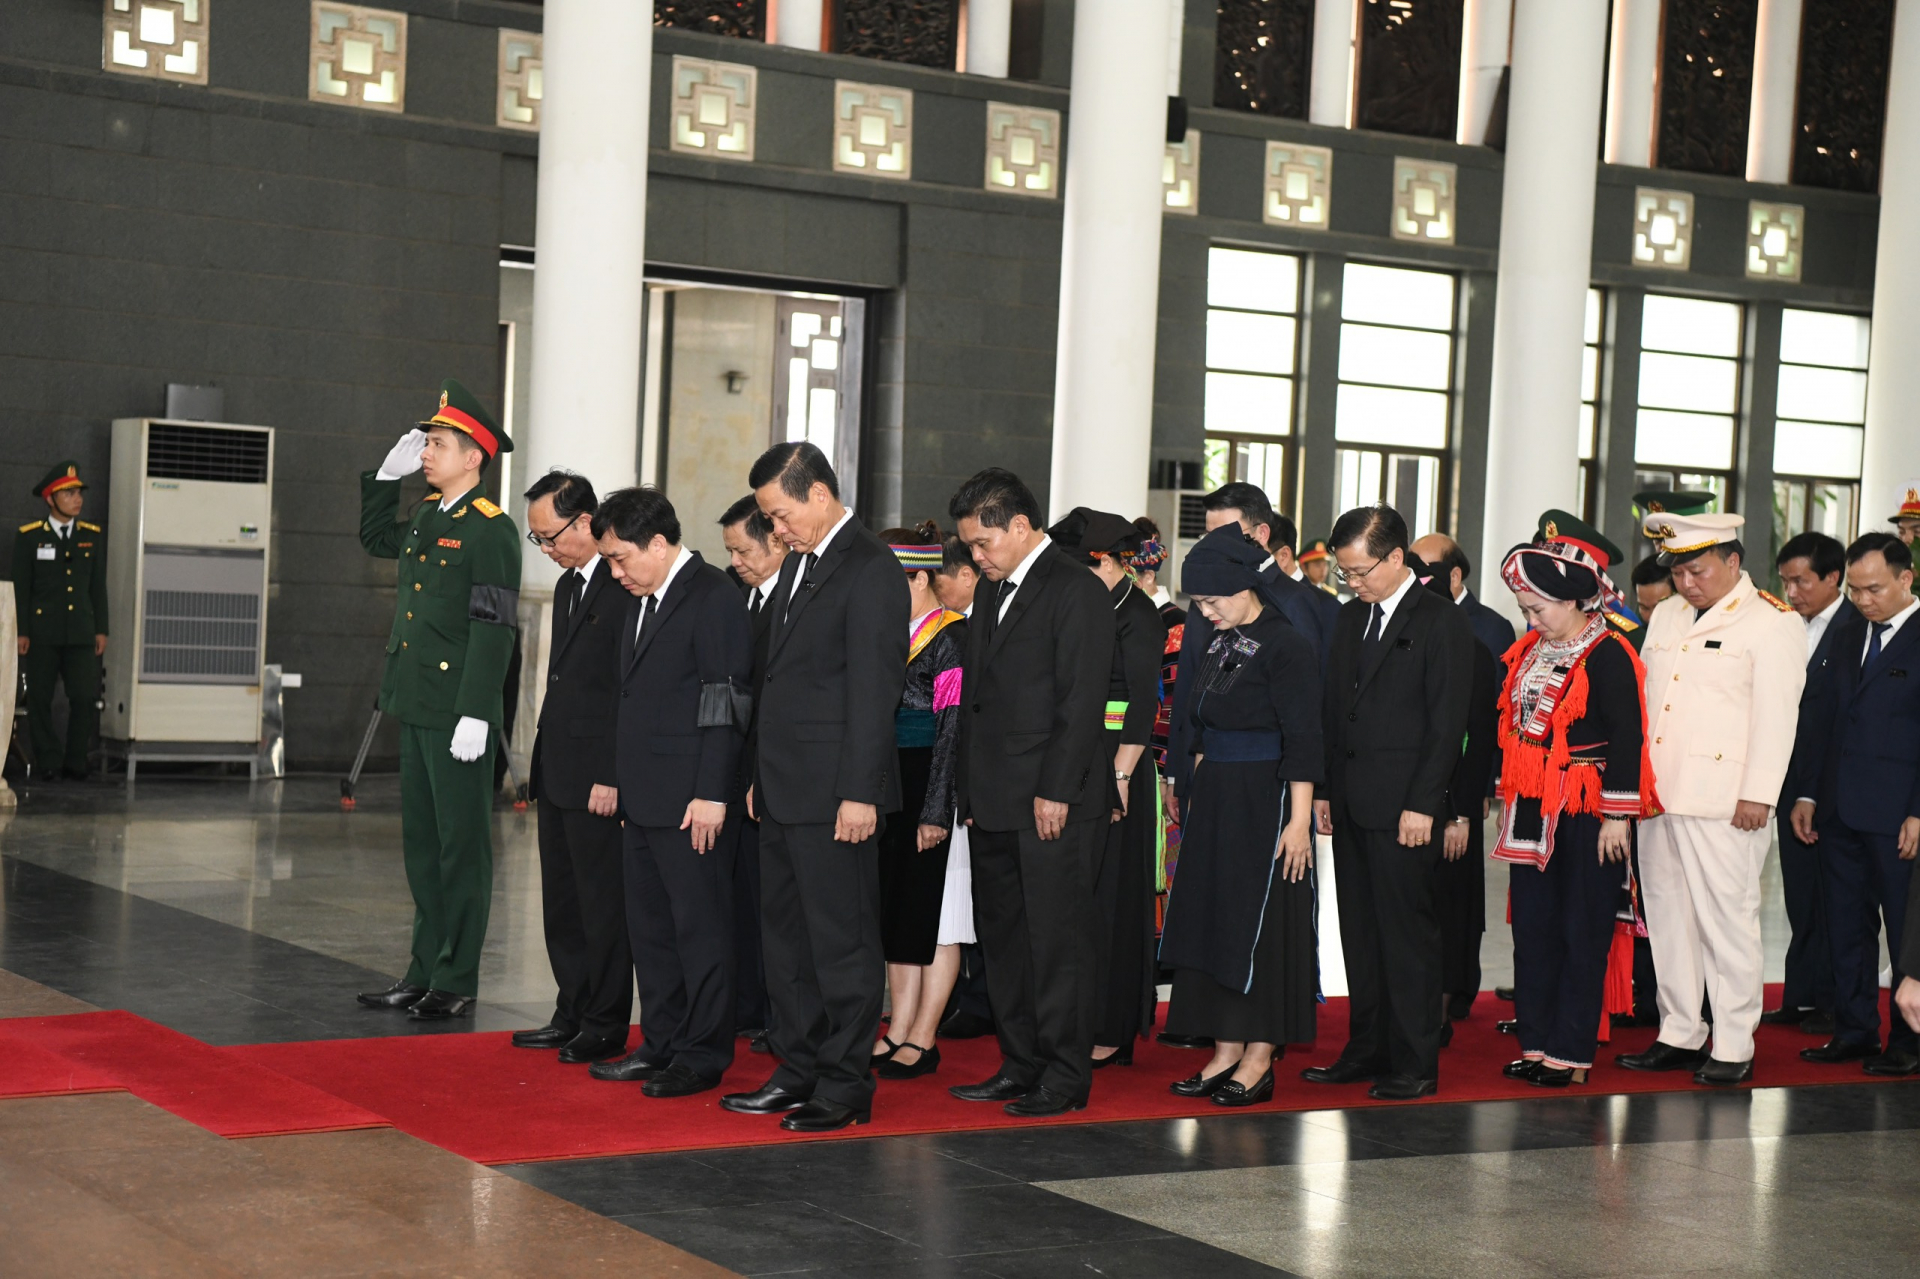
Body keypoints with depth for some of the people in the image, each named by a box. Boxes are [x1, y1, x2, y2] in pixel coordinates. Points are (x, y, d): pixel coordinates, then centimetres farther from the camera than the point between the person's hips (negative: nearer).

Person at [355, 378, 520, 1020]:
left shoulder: (491, 529, -12)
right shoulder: (425, 516, 12)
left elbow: (493, 628, -18)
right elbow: (375, 539, 33)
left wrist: (475, 715, -22)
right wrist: (387, 472, 19)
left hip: (458, 714, -9)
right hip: (415, 707, 9)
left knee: (462, 844, 0)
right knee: (422, 841, 14)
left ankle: (457, 982, 7)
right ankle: (425, 971, 22)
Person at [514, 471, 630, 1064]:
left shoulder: (625, 588, -15)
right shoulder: (568, 586, 16)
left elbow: (628, 692, -18)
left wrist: (611, 776, -19)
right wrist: (543, 763, 17)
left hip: (596, 775, -10)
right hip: (557, 771, 10)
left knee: (602, 901, -1)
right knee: (561, 901, 14)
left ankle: (607, 1026, 7)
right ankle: (572, 1015, 23)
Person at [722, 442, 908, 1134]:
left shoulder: (871, 569, -12)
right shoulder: (798, 563, 17)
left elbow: (874, 689, -17)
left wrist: (859, 792, -20)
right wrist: (760, 777, 17)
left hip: (834, 792, -10)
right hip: (784, 790, 10)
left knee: (842, 939, -3)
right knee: (786, 935, 14)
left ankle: (845, 1086, 4)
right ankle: (799, 1071, 23)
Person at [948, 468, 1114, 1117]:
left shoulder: (1077, 591, -8)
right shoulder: (995, 596, 18)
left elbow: (1082, 699, -14)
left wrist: (1055, 791, -18)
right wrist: (971, 795, 13)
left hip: (1053, 804, -9)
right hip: (995, 806, 9)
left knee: (1058, 938, -3)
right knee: (1003, 936, 11)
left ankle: (1065, 1077, 3)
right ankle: (1020, 1065, 19)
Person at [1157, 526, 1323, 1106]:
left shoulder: (1285, 645, -13)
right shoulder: (1220, 643, 11)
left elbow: (1302, 739, -16)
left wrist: (1299, 820, -19)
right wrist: (1198, 793, 14)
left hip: (1265, 798, -8)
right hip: (1215, 798, 8)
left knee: (1260, 925, -2)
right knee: (1213, 920, 9)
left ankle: (1259, 1061, 5)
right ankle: (1226, 1053, 16)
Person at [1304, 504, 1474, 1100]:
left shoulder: (1442, 623, -6)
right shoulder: (1350, 617, 15)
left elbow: (1447, 723, -10)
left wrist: (1422, 805, -14)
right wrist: (1324, 789, 12)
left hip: (1403, 807, -7)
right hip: (1350, 803, 7)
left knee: (1408, 932, -3)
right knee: (1359, 931, 11)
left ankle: (1415, 1062, 3)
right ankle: (1367, 1047, 19)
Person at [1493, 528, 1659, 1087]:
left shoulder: (1608, 655, -12)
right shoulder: (1530, 651, 11)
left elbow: (1627, 739, -14)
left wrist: (1617, 815, -16)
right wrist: (1508, 798, 17)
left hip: (1585, 813, -8)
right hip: (1533, 810, 8)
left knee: (1581, 934, 0)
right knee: (1532, 928, 10)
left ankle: (1572, 1052, 5)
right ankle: (1536, 1043, 17)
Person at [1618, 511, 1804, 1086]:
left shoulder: (1773, 623, -4)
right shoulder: (1667, 616, 17)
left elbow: (1776, 715, -10)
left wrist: (1758, 795, -15)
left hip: (1723, 802, -7)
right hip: (1657, 795, 7)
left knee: (1726, 918, -3)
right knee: (1667, 912, 11)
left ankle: (1734, 1047, 5)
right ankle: (1678, 1034, 21)